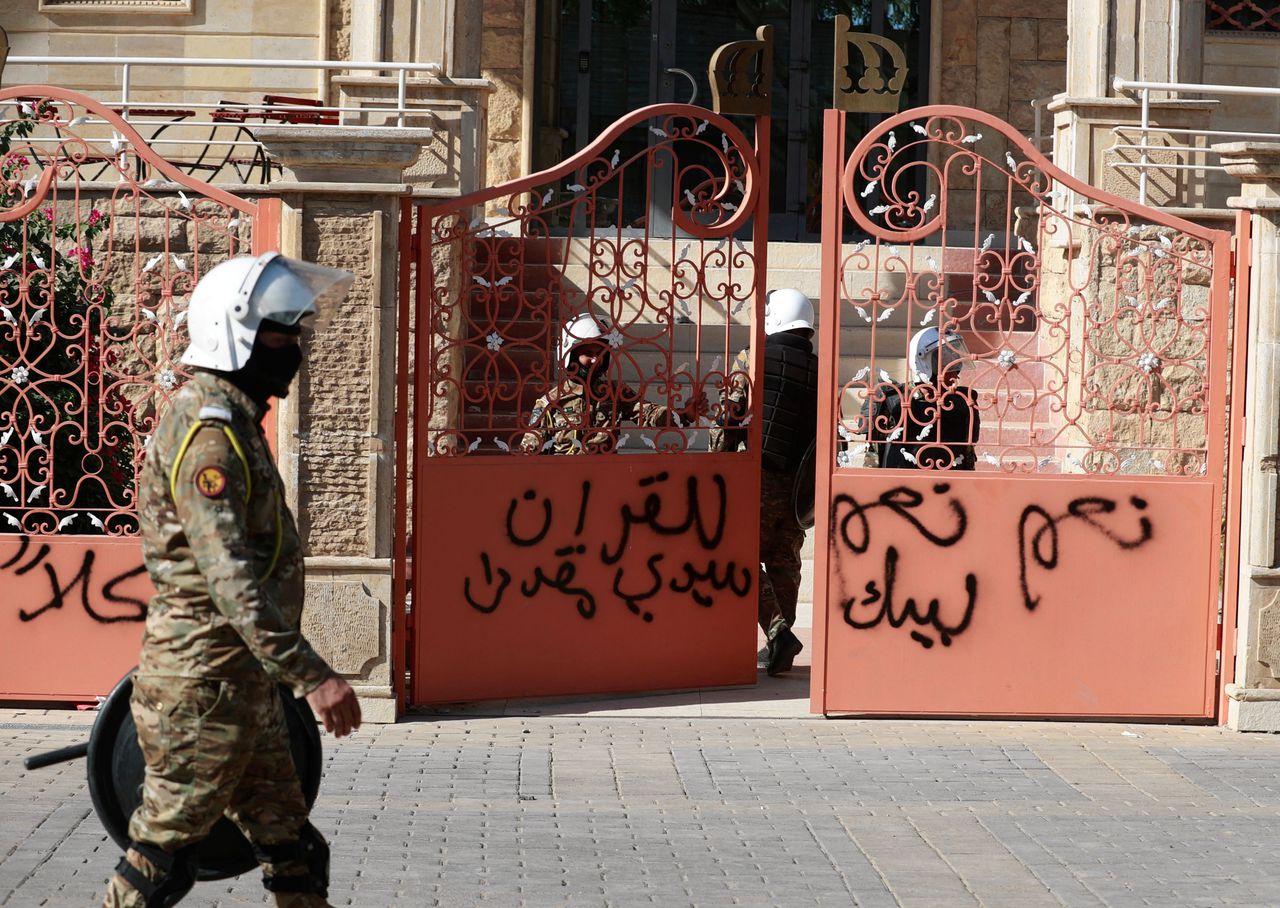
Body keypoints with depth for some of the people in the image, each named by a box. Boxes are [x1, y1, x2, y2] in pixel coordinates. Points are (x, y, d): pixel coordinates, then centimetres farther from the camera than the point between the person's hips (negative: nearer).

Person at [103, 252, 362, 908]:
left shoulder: (229, 418, 16)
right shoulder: (209, 428, -18)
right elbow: (230, 576, -26)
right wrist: (311, 676, -29)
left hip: (241, 682, 10)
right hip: (204, 684, -10)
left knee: (291, 851, 13)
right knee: (162, 855, -3)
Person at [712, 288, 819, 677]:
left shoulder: (752, 361, -4)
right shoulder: (819, 371, 7)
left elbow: (730, 419, -8)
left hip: (760, 477, -4)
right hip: (800, 483, 4)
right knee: (784, 562, 13)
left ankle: (778, 630, -14)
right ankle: (779, 651, 16)